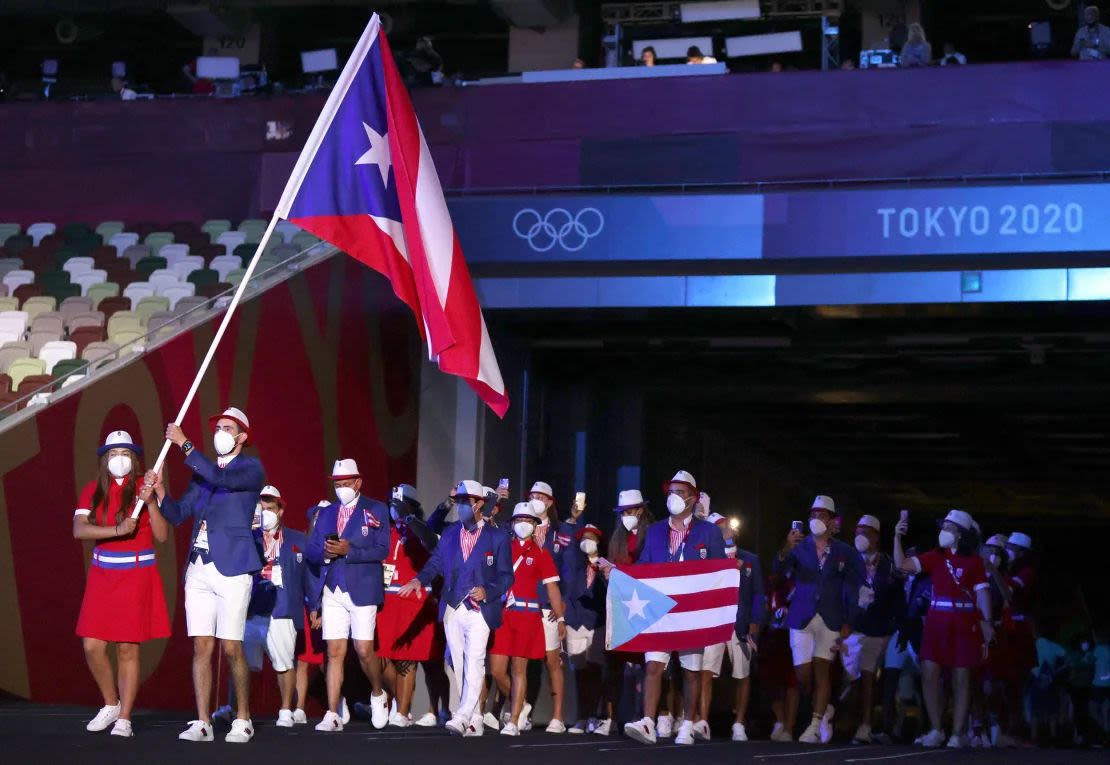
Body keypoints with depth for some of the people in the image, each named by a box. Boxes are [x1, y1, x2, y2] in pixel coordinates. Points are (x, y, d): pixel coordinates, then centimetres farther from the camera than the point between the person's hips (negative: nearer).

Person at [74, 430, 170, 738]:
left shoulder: (144, 487, 1)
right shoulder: (92, 491, 6)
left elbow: (162, 535, -5)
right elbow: (79, 530, -9)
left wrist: (149, 502, -17)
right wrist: (118, 530, -20)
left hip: (138, 574, -2)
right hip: (102, 574, 3)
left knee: (128, 649, -3)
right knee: (92, 646, -4)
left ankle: (124, 719, 2)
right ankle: (111, 705, 18)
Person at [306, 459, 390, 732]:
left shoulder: (376, 510, 3)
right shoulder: (326, 513, 16)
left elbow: (382, 550, -7)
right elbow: (311, 551, 12)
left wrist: (348, 551, -16)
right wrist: (325, 552, -10)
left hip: (362, 589, -3)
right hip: (332, 591, 4)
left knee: (364, 650, -6)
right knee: (334, 653, -1)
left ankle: (378, 694, 22)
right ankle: (332, 715, -2)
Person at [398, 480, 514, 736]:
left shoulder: (497, 538, 2)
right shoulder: (449, 534, 14)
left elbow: (506, 576, 1)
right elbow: (435, 563, 6)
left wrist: (487, 591, -17)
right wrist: (419, 580, -14)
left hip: (479, 610, -5)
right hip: (452, 609, 5)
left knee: (474, 664, -15)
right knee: (459, 667, 7)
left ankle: (462, 718, -21)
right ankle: (475, 721, 14)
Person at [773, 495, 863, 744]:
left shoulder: (845, 552, 5)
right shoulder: (800, 546, 4)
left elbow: (851, 590, 4)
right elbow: (780, 570, -11)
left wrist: (847, 624, -4)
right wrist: (786, 550, -31)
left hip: (830, 620, -1)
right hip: (802, 618, 1)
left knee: (821, 670, -8)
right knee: (803, 675, -1)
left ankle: (815, 727, -5)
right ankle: (822, 716, 22)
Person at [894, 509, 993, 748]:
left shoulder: (973, 560, 1)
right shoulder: (935, 556, 9)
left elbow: (982, 592, -1)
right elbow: (903, 565, 3)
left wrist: (987, 622, -10)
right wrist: (898, 537, -7)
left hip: (964, 622, -3)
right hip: (937, 620, 3)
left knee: (961, 677, 1)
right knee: (929, 674, -4)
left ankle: (958, 733, 5)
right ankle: (936, 731, 6)